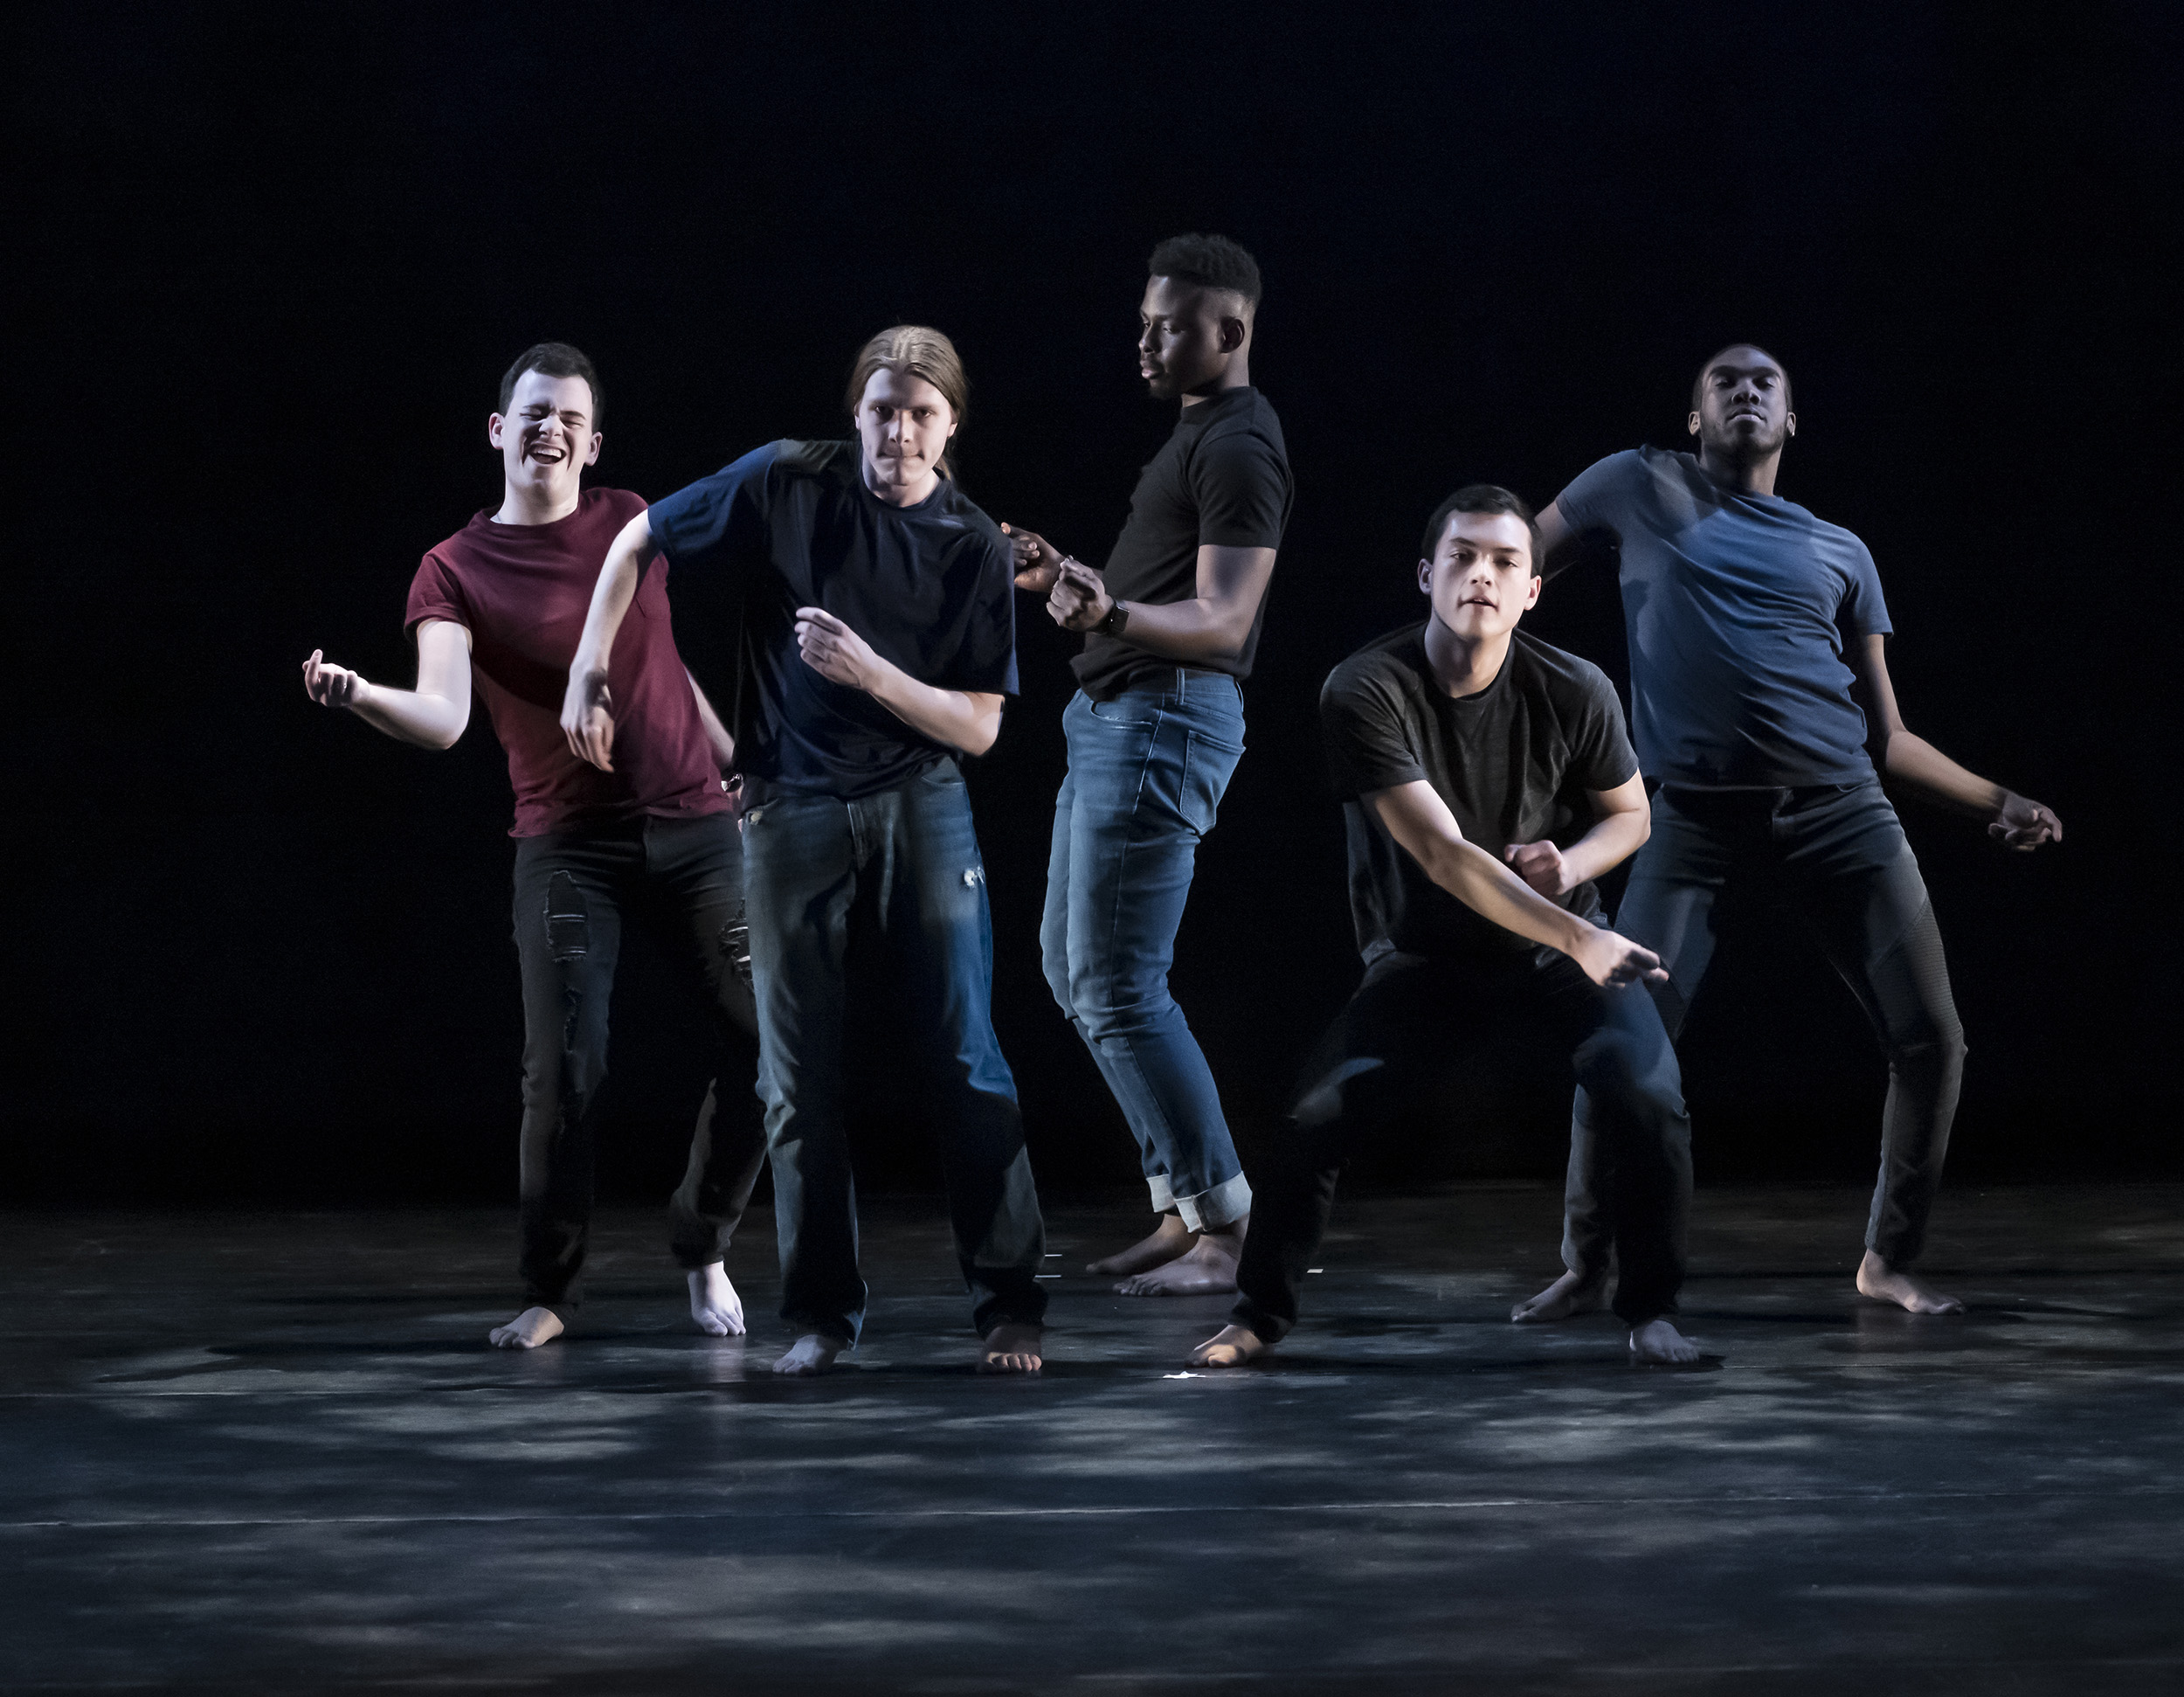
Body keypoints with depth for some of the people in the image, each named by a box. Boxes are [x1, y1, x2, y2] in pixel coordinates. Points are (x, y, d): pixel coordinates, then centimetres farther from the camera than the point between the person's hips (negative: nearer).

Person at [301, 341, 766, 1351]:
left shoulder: (628, 522, 9)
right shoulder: (455, 571, -2)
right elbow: (442, 717, -18)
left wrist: (733, 761, 28)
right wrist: (358, 696, -37)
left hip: (691, 827, 3)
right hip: (568, 846, -3)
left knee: (764, 1047, -1)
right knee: (565, 1072, -13)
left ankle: (703, 1249, 21)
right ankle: (551, 1290, 6)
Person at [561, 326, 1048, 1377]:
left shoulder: (975, 549, -2)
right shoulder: (786, 485, -4)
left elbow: (978, 728, -4)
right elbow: (638, 543, 8)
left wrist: (869, 672, -19)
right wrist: (588, 675, 2)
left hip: (920, 806, 0)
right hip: (793, 809, 0)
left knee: (964, 1059, -5)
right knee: (799, 1078, 4)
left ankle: (1007, 1306, 2)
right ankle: (820, 1315, 13)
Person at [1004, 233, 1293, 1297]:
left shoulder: (1240, 447, -13)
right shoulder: (1199, 433, 19)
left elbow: (1223, 619, -22)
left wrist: (1111, 615, -38)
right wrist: (1066, 575, 27)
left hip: (1166, 720, -11)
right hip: (1113, 717, 11)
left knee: (1117, 987, -12)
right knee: (1075, 970, 13)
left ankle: (1223, 1228, -7)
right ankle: (1184, 1209, 17)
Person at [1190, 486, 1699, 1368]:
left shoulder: (1574, 691, -13)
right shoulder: (1366, 690, -21)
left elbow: (1630, 812, 7)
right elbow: (1442, 853, -27)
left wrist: (1572, 863, -17)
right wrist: (1576, 938, -35)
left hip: (1559, 949, 1)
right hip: (1426, 957, -1)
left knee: (1647, 1097, -24)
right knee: (1315, 1114, -17)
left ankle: (1652, 1312, -1)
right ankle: (1261, 1312, 8)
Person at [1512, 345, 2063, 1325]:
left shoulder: (1840, 554, 16)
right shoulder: (1643, 490, 11)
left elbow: (1886, 737, 16)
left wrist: (1994, 804, 3)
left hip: (1840, 811, 3)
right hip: (1698, 816, -2)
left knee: (1930, 1042, -6)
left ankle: (1890, 1261, 13)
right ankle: (1584, 1269, 1)